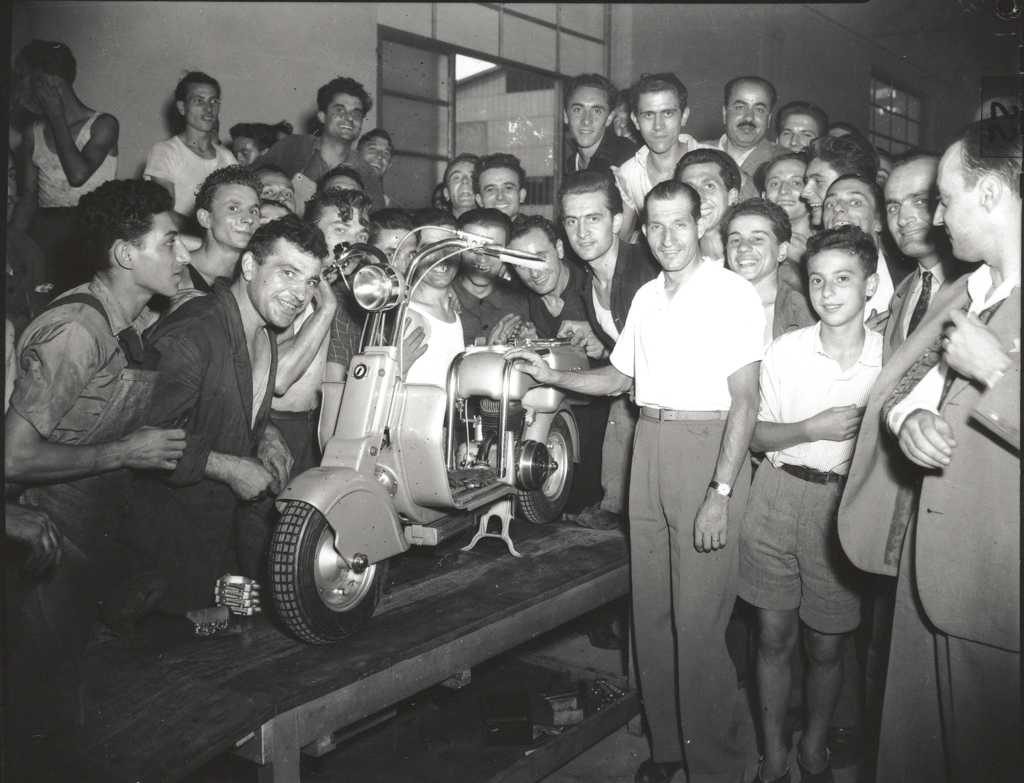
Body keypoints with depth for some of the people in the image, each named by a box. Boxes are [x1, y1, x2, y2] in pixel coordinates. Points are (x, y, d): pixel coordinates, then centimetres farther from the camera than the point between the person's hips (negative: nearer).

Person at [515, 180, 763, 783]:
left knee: (698, 620, -6)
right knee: (651, 611, 11)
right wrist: (551, 376, 11)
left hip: (710, 446, -6)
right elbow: (621, 378, 24)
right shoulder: (646, 297, 16)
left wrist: (720, 493, -16)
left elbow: (745, 399, -10)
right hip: (649, 447, 7)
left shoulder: (734, 293, -6)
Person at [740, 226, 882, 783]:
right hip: (778, 500, 1)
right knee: (774, 637, 8)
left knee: (826, 647, 10)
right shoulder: (784, 351, -3)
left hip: (844, 507, 0)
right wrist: (812, 429, -13)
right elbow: (757, 436, 2)